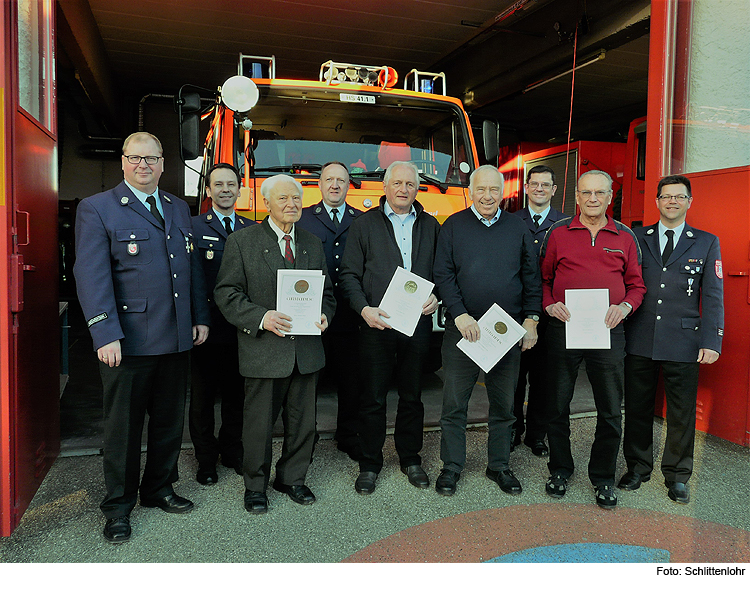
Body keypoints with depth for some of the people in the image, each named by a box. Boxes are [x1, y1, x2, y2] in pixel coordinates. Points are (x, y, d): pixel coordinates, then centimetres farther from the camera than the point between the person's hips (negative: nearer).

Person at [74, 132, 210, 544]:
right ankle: (118, 506, 27)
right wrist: (105, 335, -19)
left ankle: (159, 489, 36)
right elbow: (91, 276, -11)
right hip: (127, 340, -5)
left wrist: (201, 318, 10)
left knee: (170, 420, 16)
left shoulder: (179, 209, 14)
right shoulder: (97, 209, -3)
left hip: (177, 339, 5)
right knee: (124, 425, 9)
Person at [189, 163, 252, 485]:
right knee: (203, 396, 10)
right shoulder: (193, 227, -2)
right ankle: (206, 458, 26)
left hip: (241, 327, 3)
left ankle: (232, 451, 32)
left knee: (235, 394, 15)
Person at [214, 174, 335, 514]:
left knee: (303, 422, 14)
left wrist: (324, 314, -4)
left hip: (306, 349, 5)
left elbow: (327, 291, 18)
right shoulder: (241, 242, -1)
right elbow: (226, 294, -6)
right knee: (259, 423, 7)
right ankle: (255, 486, 28)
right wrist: (261, 318, -20)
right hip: (263, 350, -4)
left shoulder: (313, 244, 13)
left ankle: (292, 478, 35)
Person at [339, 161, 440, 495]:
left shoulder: (430, 226, 12)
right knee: (372, 398, 5)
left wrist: (436, 297, -7)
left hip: (418, 323, 2)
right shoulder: (365, 224, 4)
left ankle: (410, 458, 30)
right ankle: (370, 464, 21)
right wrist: (364, 308, -14)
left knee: (412, 396, 13)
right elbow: (349, 274, 0)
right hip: (376, 324, -2)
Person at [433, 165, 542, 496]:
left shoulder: (518, 229, 9)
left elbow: (532, 279, 10)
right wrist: (460, 315, -13)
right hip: (462, 328, -2)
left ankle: (499, 465, 28)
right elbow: (443, 275, -3)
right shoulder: (454, 226, 3)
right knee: (454, 404, 5)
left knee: (504, 404, 12)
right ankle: (451, 467, 21)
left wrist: (531, 319, 1)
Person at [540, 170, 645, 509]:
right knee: (557, 406, 9)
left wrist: (624, 306, -8)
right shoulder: (557, 233, 5)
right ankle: (560, 470, 29)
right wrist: (549, 304, -9)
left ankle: (603, 477, 26)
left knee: (610, 411, 7)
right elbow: (543, 278, 9)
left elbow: (636, 284, 11)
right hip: (563, 329, -1)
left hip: (608, 332, 1)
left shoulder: (625, 237, 8)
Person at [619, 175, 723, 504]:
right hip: (639, 341, 1)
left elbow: (713, 296, 2)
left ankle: (676, 475, 26)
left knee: (682, 414, 8)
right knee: (637, 408, 11)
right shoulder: (636, 238, 7)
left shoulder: (707, 243, 6)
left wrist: (711, 341, -7)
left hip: (684, 343, 0)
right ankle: (638, 467, 28)